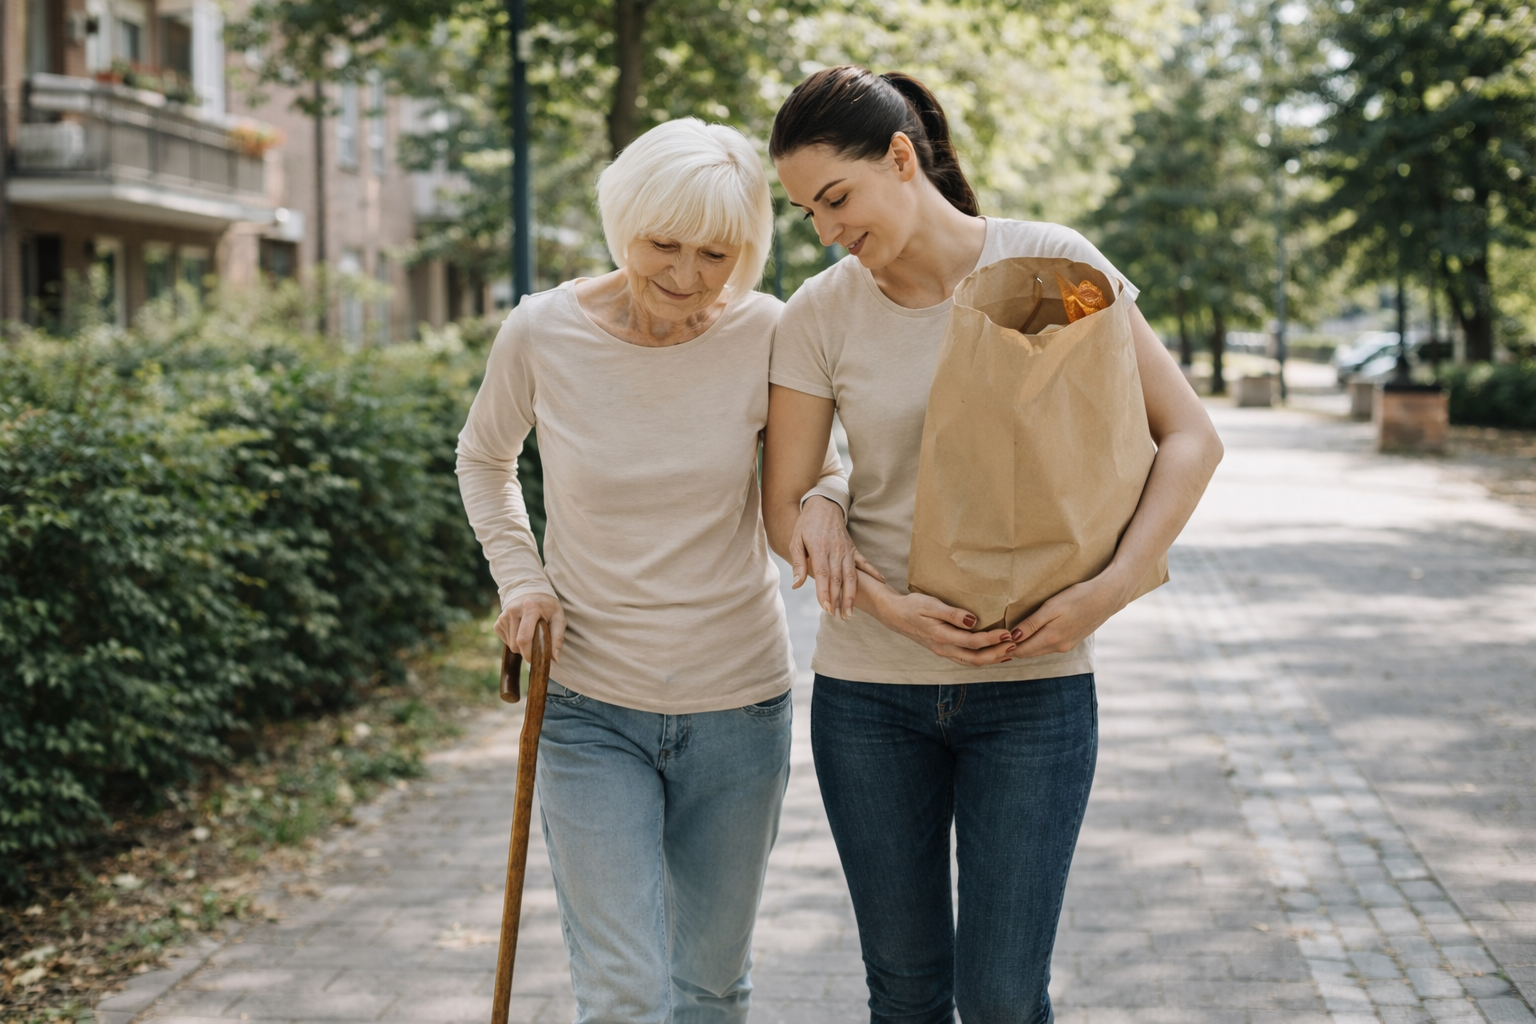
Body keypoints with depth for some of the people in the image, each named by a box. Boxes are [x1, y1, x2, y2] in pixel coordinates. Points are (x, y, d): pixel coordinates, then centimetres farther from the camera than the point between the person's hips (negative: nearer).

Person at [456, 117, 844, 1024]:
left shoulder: (764, 336, -9)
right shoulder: (543, 334, -8)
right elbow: (484, 459, 12)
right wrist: (521, 578, -2)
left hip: (738, 708, 1)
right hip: (592, 710, -1)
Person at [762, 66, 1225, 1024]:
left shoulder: (1051, 264, -7)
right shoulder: (819, 316, -2)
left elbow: (1191, 437, -5)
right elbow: (785, 504, 2)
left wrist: (1110, 589, -17)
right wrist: (888, 605, -15)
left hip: (1034, 687, -2)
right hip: (870, 695, 2)